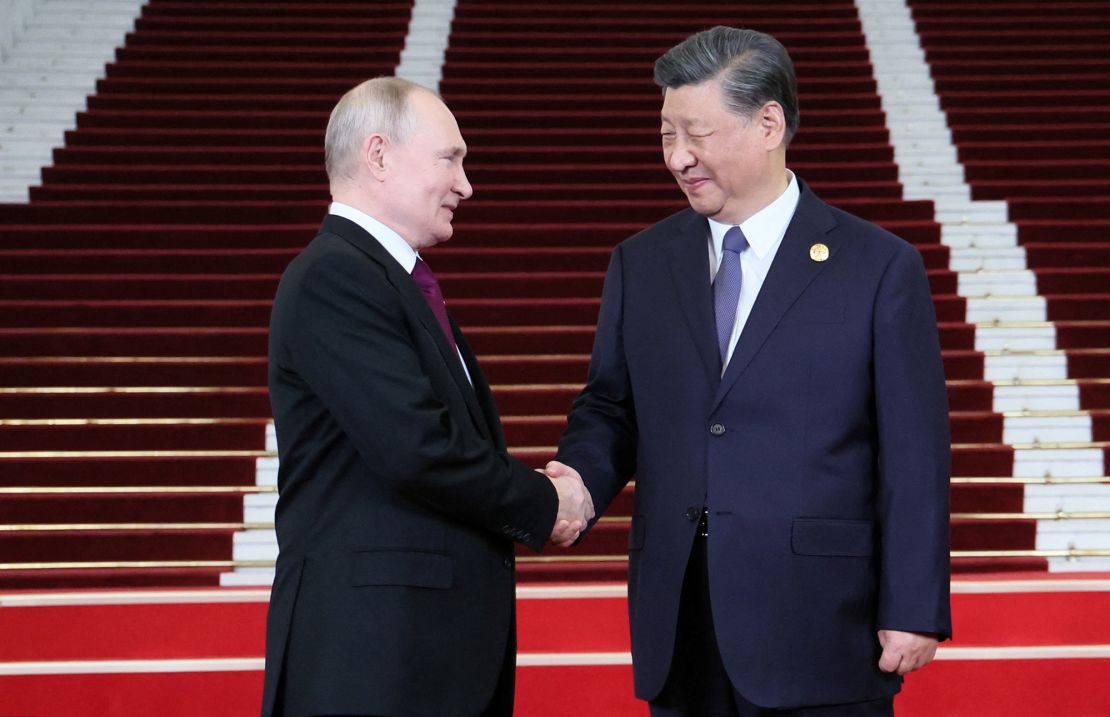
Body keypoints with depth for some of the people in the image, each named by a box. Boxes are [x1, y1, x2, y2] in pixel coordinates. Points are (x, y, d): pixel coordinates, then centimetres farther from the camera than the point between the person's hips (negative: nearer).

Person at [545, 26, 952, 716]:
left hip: (819, 634, -3)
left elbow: (915, 459, -4)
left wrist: (915, 610, -6)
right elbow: (610, 407, 14)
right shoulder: (641, 264, 10)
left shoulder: (881, 268, -3)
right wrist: (579, 475, -8)